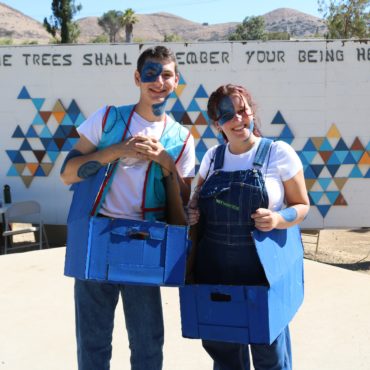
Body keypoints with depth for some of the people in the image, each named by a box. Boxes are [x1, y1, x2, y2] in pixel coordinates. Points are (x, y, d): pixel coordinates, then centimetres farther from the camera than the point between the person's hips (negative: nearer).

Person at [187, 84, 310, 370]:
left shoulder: (279, 153, -5)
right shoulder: (212, 157, 7)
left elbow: (302, 206, 0)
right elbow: (198, 201, 20)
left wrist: (278, 219, -20)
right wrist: (192, 213, -2)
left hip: (263, 265, -4)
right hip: (214, 268, 4)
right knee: (221, 347, 16)